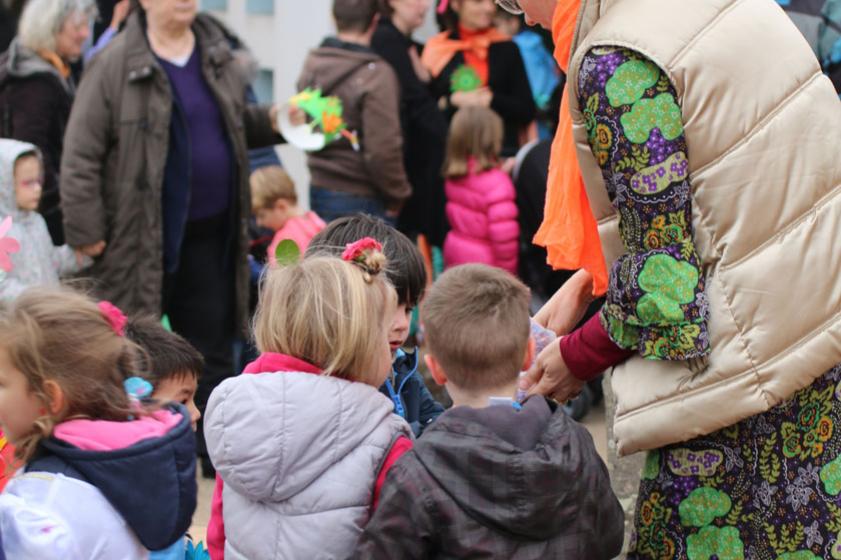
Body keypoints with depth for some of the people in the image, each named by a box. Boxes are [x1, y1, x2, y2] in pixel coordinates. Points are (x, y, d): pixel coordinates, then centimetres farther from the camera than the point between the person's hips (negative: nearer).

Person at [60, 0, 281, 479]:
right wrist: (86, 232, -11)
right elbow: (81, 155, -9)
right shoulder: (115, 65, -11)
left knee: (213, 348, 14)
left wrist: (272, 120, 2)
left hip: (210, 237, 5)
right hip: (141, 240, -5)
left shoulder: (218, 55, 7)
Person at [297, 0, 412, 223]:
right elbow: (383, 152, -19)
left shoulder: (311, 64, 4)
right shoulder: (376, 75, -19)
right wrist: (397, 196, -6)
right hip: (362, 202, -7)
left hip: (318, 190, 7)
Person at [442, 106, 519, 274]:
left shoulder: (453, 177, 1)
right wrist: (508, 272, -8)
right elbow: (504, 235, -22)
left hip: (454, 255, 8)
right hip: (485, 262, -8)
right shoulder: (496, 183, -21)